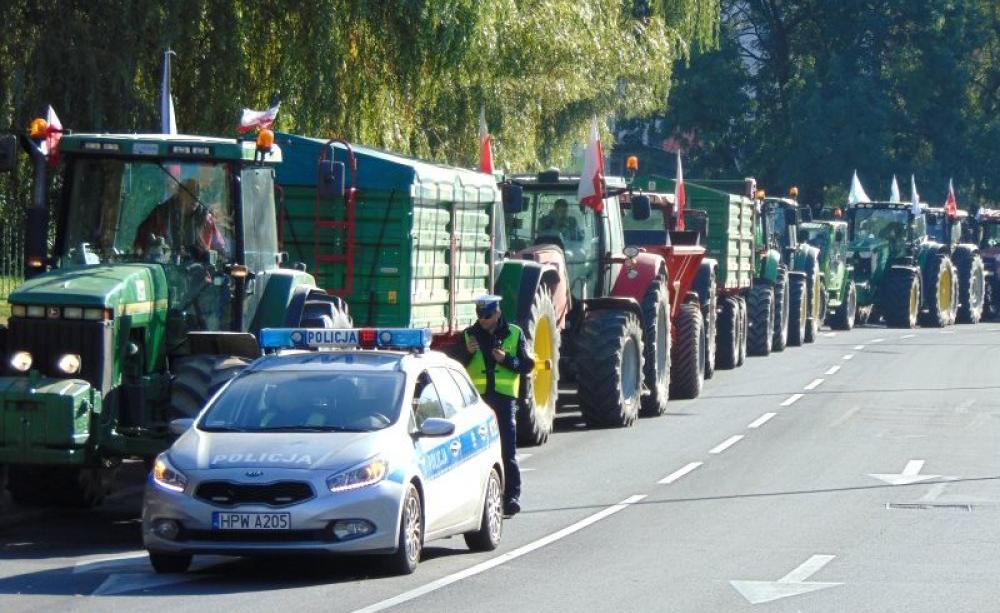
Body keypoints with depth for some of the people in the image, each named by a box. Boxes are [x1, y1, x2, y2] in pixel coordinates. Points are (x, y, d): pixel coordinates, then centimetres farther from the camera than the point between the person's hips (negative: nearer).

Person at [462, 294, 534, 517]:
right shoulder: (469, 335, 9)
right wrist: (467, 353, -11)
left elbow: (527, 365, 5)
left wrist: (506, 359, -12)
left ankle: (512, 496, -4)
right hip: (477, 398, 2)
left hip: (504, 398, -1)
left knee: (508, 449, -4)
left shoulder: (514, 334, 6)